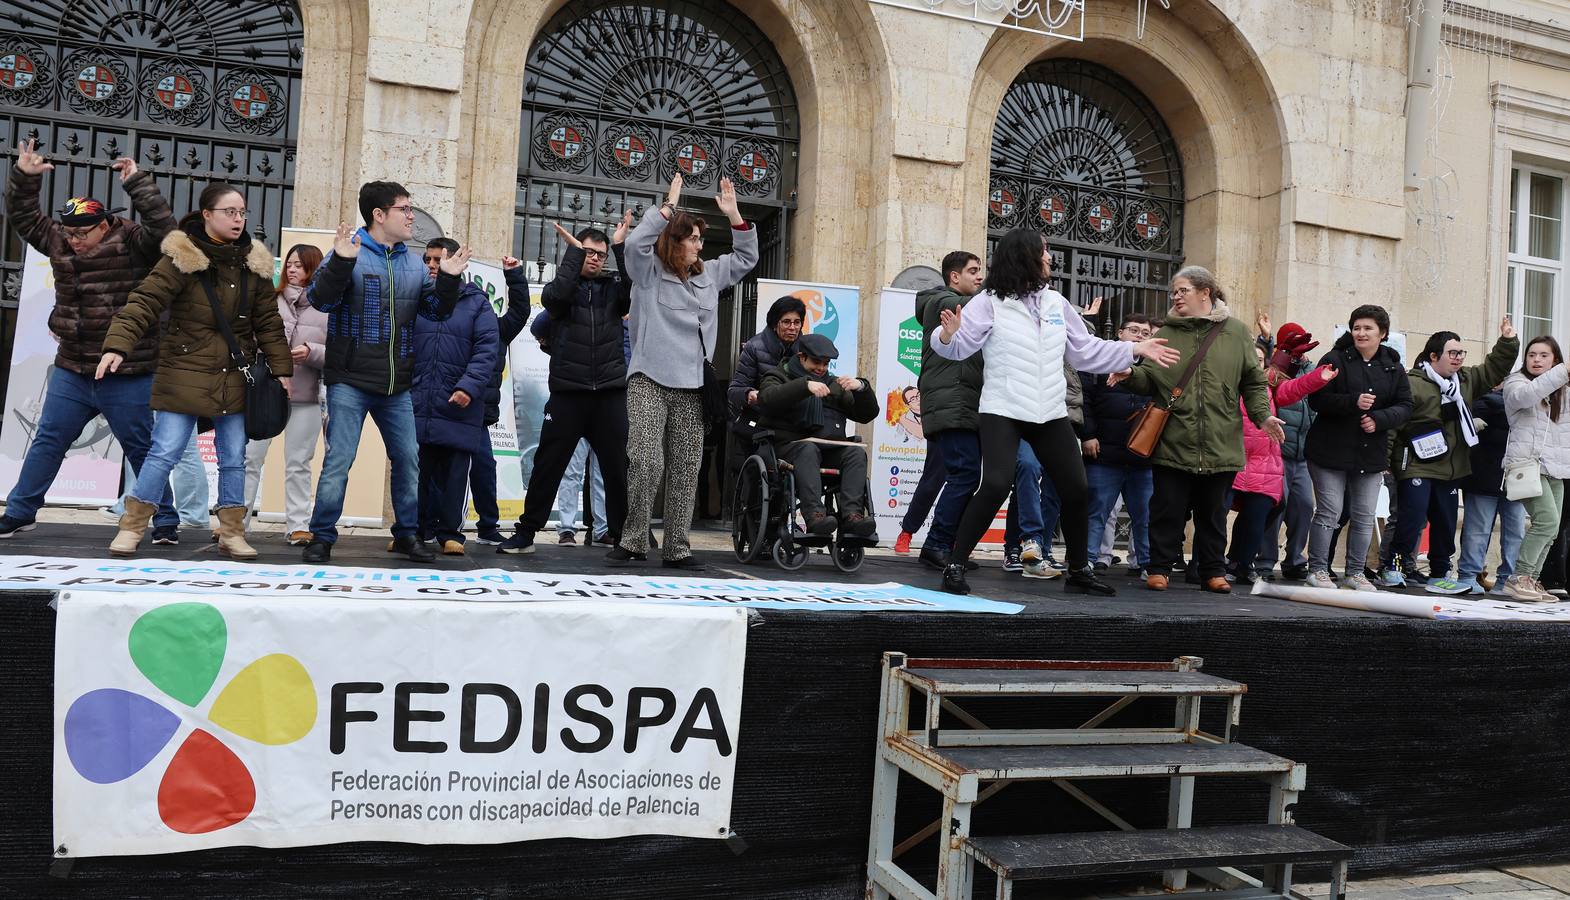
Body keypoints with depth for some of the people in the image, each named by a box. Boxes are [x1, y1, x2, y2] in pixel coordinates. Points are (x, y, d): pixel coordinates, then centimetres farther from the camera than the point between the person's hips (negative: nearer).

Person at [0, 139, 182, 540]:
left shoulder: (131, 243, -10)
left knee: (142, 448, 2)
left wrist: (137, 184, -28)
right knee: (47, 441, 12)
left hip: (128, 375, -6)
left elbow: (164, 229, -26)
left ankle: (166, 521, 12)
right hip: (72, 370, 6)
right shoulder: (59, 241, 7)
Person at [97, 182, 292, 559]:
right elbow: (144, 303, -14)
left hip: (234, 378, 4)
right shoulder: (181, 259, -8)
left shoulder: (253, 264, 6)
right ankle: (131, 527, 11)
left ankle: (231, 532, 18)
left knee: (233, 458, 8)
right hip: (185, 374, -4)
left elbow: (268, 322, 9)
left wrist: (281, 368, 5)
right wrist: (117, 345, -25)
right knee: (165, 452, -4)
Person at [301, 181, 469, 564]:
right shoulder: (349, 251, -5)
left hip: (397, 387, 5)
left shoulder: (413, 262, 12)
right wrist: (341, 261, -28)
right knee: (339, 460, -7)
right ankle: (322, 536, 6)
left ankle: (407, 534, 21)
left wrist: (448, 278, -4)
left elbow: (437, 309, 12)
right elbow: (320, 299, -15)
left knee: (408, 459, 8)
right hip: (350, 383, -5)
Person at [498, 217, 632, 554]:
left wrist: (621, 247, -11)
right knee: (548, 464, 2)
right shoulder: (565, 286, 8)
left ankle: (622, 534, 12)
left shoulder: (613, 287, 12)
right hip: (568, 391, -1)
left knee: (617, 466, 3)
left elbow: (637, 290, -9)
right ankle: (526, 532, 11)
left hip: (610, 392, 1)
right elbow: (555, 295, -15)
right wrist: (574, 250, -8)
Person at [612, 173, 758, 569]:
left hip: (691, 387, 5)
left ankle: (677, 547, 8)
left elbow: (746, 257, 27)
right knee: (646, 461, -15)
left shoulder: (709, 275, 18)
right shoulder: (649, 271, 3)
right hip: (649, 380, -5)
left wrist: (734, 214, 16)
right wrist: (668, 206, -12)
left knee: (685, 469, 3)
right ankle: (633, 540, -3)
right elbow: (636, 243, -17)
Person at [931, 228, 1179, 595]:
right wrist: (948, 335, -33)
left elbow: (1086, 351, 17)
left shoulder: (1056, 302, 11)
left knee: (1075, 489, 8)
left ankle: (1079, 570, 25)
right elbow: (959, 347, -10)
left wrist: (1135, 349, 14)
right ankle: (955, 565, -8)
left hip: (1050, 413, 6)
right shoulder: (990, 302, -5)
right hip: (1002, 411, -6)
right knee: (995, 486, -21)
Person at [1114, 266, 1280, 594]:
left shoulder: (1236, 332, 6)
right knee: (1168, 509, 3)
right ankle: (1160, 567, 15)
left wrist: (1262, 416, -4)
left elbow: (1253, 382, 7)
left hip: (1220, 444, 0)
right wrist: (1130, 374, -15)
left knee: (1213, 512, 12)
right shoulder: (1166, 334, 8)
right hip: (1173, 443, 0)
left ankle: (1213, 570, 24)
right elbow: (1149, 379, 5)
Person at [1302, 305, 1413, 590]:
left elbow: (1405, 406, 6)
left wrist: (1379, 419, -12)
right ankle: (1318, 570, 6)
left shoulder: (1393, 368, 9)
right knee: (1329, 512, -3)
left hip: (1371, 455, 5)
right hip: (1331, 451, -4)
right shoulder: (1335, 360, -5)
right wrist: (1353, 402, -24)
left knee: (1364, 516, 8)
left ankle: (1355, 573, 19)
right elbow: (1316, 399, -12)